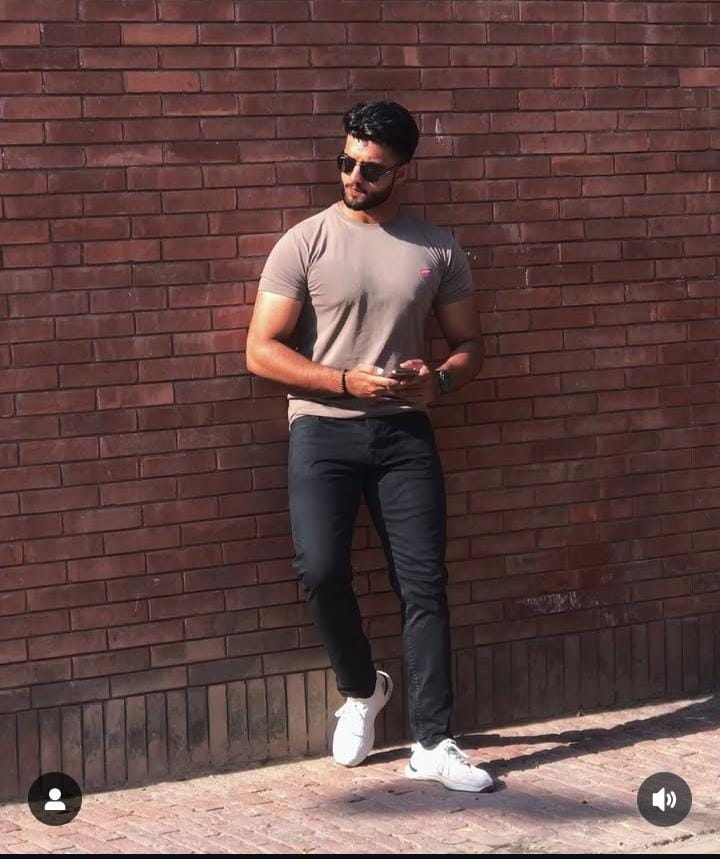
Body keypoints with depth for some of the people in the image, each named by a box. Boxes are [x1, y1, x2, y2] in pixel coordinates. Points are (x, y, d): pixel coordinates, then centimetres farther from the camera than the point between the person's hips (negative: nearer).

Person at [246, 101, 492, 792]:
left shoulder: (437, 249, 5)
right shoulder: (304, 243, -3)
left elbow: (468, 343, 12)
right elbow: (261, 351, -6)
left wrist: (440, 379, -11)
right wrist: (347, 381, -17)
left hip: (403, 432, 2)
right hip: (323, 429, -2)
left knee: (423, 582, -3)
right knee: (321, 570, -16)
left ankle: (432, 745, 3)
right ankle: (361, 688, 14)